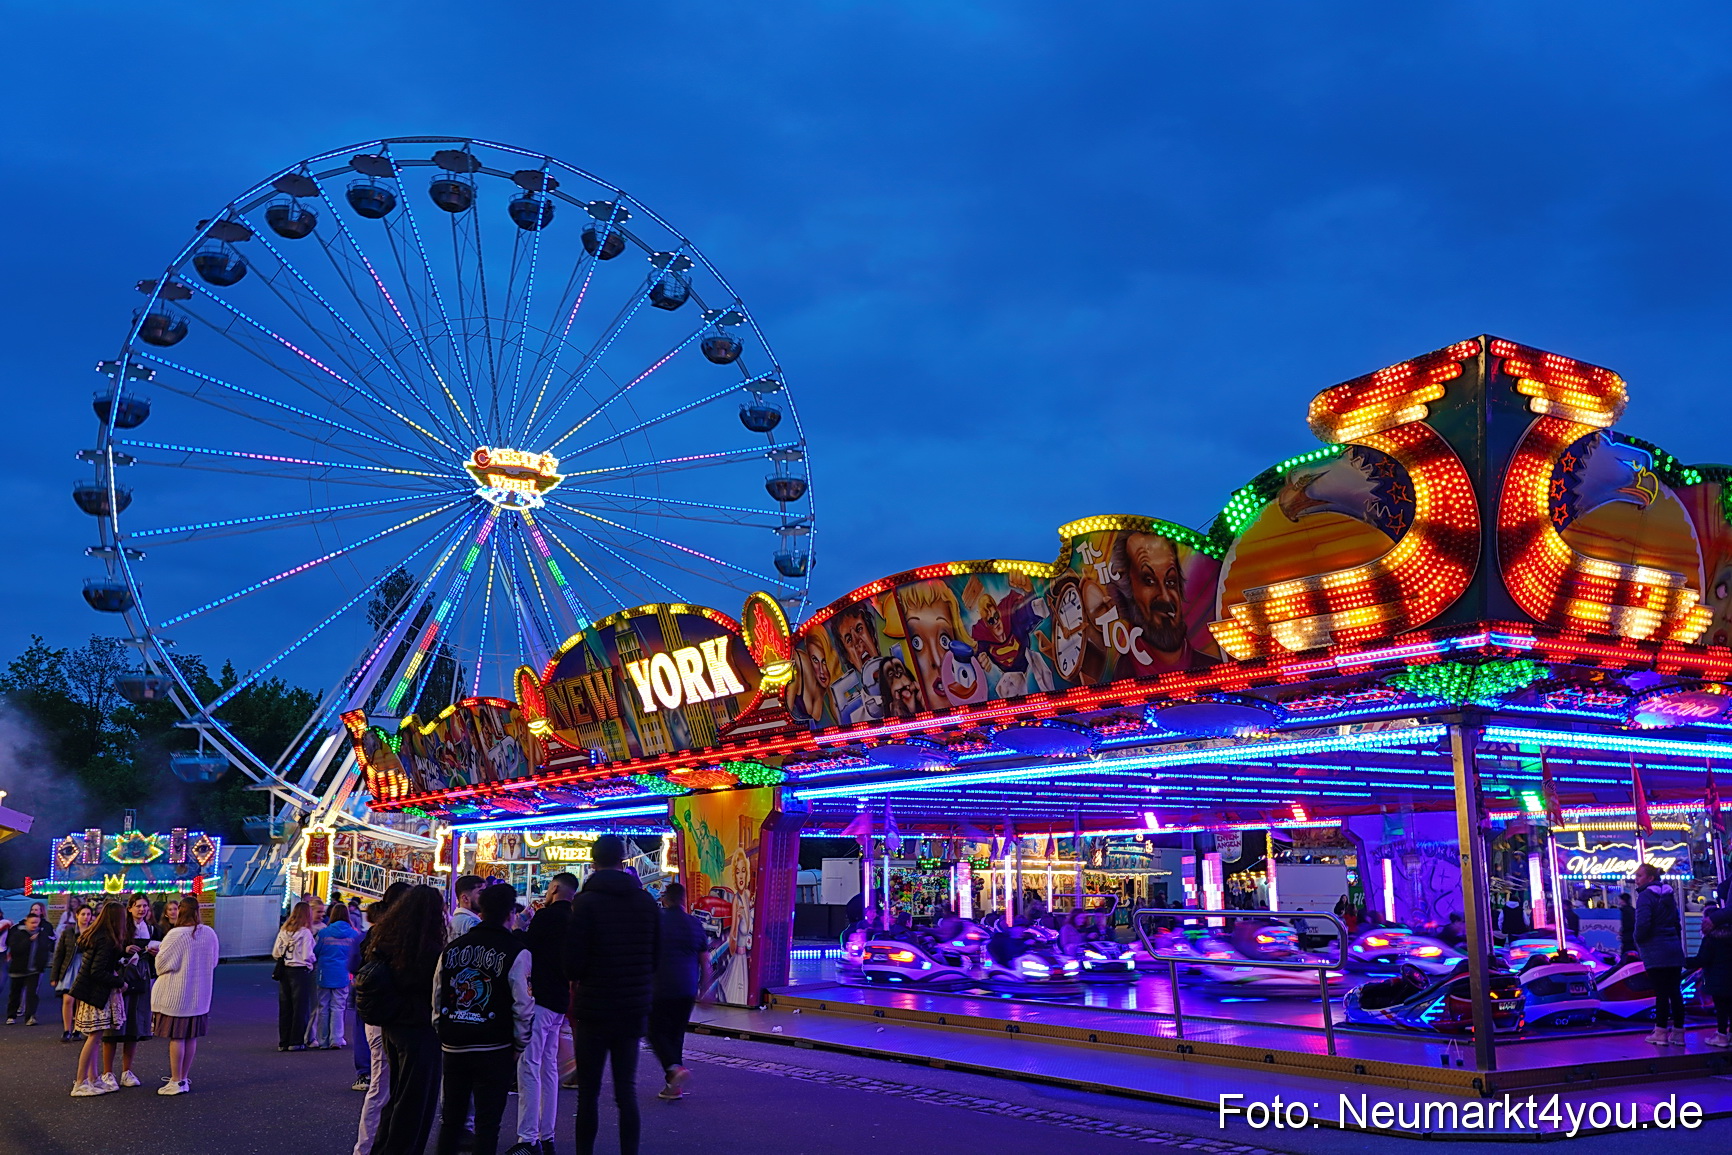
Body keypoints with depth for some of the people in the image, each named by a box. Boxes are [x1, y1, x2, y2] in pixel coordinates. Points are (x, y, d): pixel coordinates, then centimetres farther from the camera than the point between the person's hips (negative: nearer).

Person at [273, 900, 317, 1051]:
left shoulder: (283, 930, 5)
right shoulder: (305, 932, -13)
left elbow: (275, 953, 6)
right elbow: (307, 956, -15)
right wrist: (311, 962, 6)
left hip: (284, 971, 6)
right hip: (300, 971, -6)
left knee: (284, 1007, 12)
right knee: (300, 1007, 2)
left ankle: (283, 1042, 16)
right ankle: (296, 1042, 4)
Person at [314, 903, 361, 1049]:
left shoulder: (323, 932, -5)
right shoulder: (353, 934, -3)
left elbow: (315, 953, 3)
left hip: (325, 975, 0)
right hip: (343, 976, 0)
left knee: (323, 1008, 9)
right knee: (338, 1007, 5)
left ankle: (322, 1041, 12)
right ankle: (335, 1040, -1)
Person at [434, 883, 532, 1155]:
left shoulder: (452, 948, 6)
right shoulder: (516, 952, -10)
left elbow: (437, 999, 10)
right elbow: (523, 1007, -12)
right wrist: (519, 1045, 0)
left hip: (453, 1048, 5)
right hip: (494, 1050, -5)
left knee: (451, 1120, 17)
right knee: (487, 1125, 2)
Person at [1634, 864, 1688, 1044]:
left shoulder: (1645, 896, -13)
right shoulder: (1667, 895, 13)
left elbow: (1643, 924, -22)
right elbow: (1677, 923, 19)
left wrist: (1637, 938, -4)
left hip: (1655, 953, -7)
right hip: (1674, 949, 7)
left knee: (1661, 992, -3)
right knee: (1674, 991, 8)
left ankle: (1661, 1033, 2)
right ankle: (1678, 1032, 11)